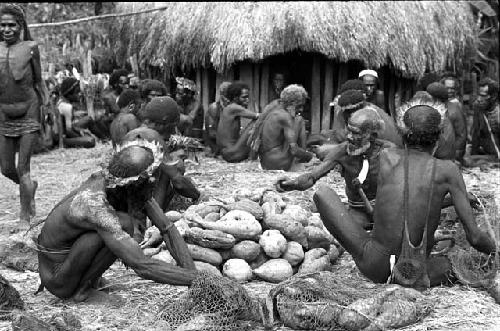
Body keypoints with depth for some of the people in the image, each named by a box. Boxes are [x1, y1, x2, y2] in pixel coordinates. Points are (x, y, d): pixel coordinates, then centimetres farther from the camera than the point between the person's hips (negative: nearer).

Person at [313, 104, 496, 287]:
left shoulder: (386, 156, 0)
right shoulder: (448, 169, -3)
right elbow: (475, 237, -4)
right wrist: (494, 249, 19)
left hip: (374, 266, -1)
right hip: (421, 276, 2)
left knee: (323, 193, 9)